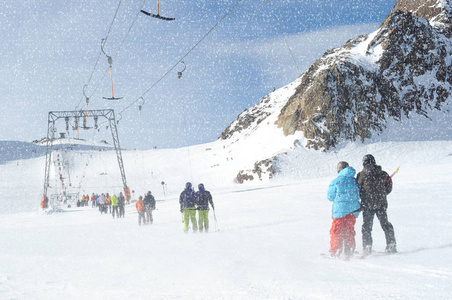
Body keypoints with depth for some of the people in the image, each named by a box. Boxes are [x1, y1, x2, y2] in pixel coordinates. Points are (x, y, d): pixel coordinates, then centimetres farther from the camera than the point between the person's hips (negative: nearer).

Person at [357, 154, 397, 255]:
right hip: (381, 204, 2)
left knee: (367, 226, 5)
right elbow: (389, 188, 10)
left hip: (367, 204, -2)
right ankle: (391, 245, 13)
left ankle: (367, 247, 0)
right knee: (385, 224, 13)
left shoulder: (361, 175, -7)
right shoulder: (383, 174, 2)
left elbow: (358, 190, -3)